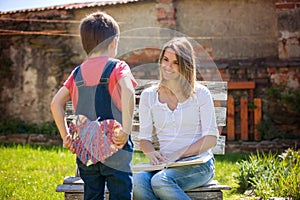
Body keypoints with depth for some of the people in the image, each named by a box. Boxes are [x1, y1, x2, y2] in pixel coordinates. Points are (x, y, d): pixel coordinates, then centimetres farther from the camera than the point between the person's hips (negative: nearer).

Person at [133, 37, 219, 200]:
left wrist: (177, 154, -14)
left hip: (198, 163, -3)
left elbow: (211, 138, -2)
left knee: (160, 181, -34)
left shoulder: (200, 93, 2)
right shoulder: (148, 96, 10)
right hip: (165, 164, 3)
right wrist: (152, 153, -13)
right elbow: (144, 138, 11)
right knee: (137, 182, -31)